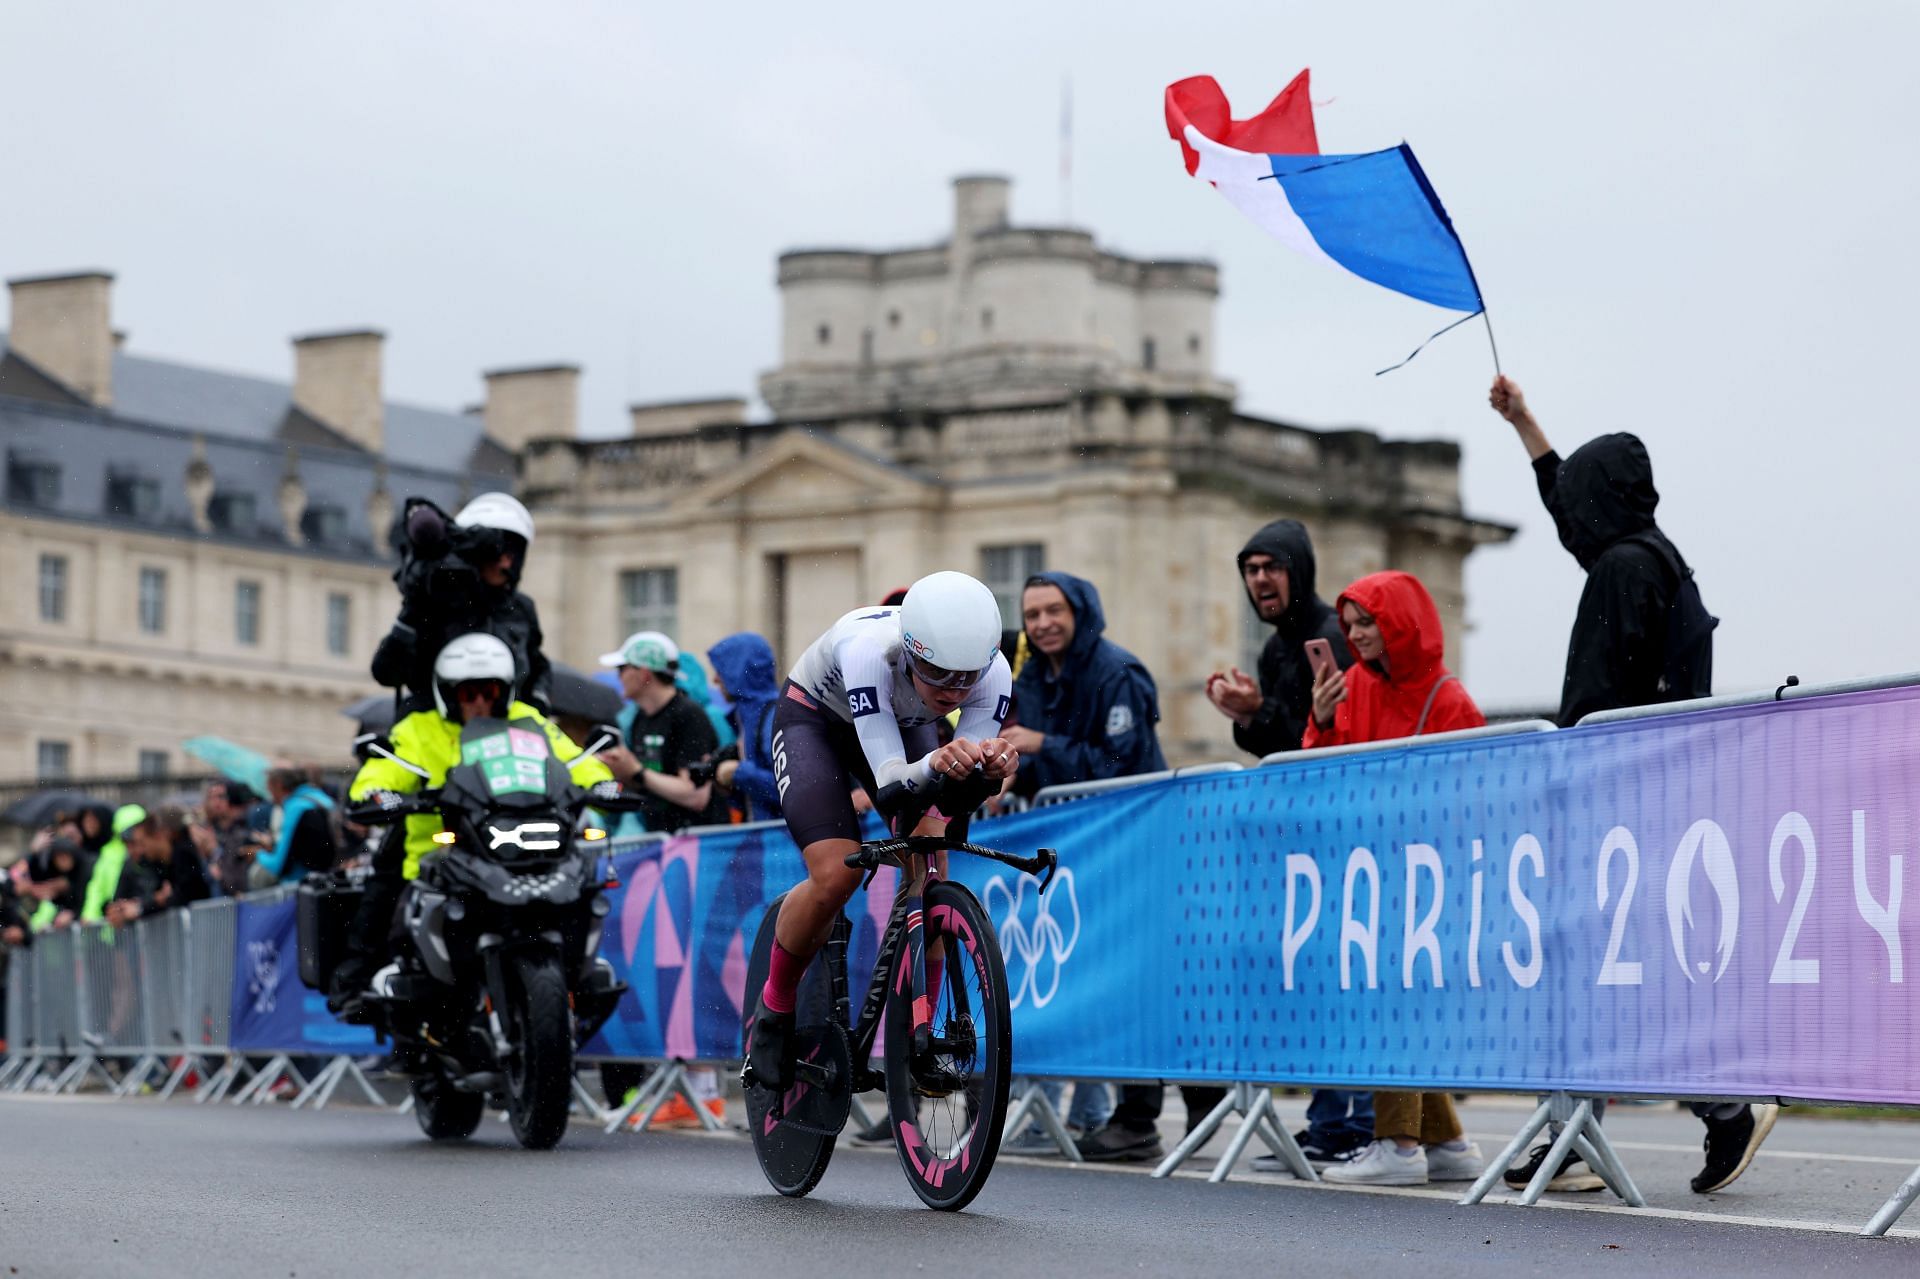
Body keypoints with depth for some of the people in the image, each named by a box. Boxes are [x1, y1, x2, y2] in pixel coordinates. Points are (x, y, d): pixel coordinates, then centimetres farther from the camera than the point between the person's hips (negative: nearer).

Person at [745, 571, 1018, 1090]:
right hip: (813, 719, -4)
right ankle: (773, 1010, 2)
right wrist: (935, 765, -66)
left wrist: (993, 766, -52)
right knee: (836, 875, -22)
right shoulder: (868, 652, -42)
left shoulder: (993, 674, -31)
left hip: (903, 726, 4)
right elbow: (890, 781, -45)